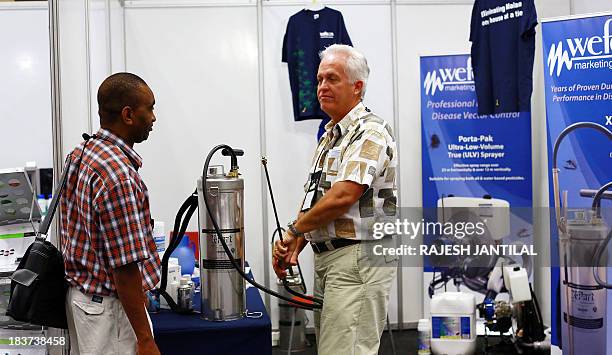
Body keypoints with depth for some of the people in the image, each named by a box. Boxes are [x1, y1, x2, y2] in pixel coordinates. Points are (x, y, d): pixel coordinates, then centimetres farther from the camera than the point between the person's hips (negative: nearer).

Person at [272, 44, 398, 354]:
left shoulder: (369, 132, -12)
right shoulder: (330, 136, 19)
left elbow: (343, 196, -22)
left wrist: (294, 230, -10)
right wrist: (296, 246, 7)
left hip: (358, 258, -10)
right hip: (327, 258, 10)